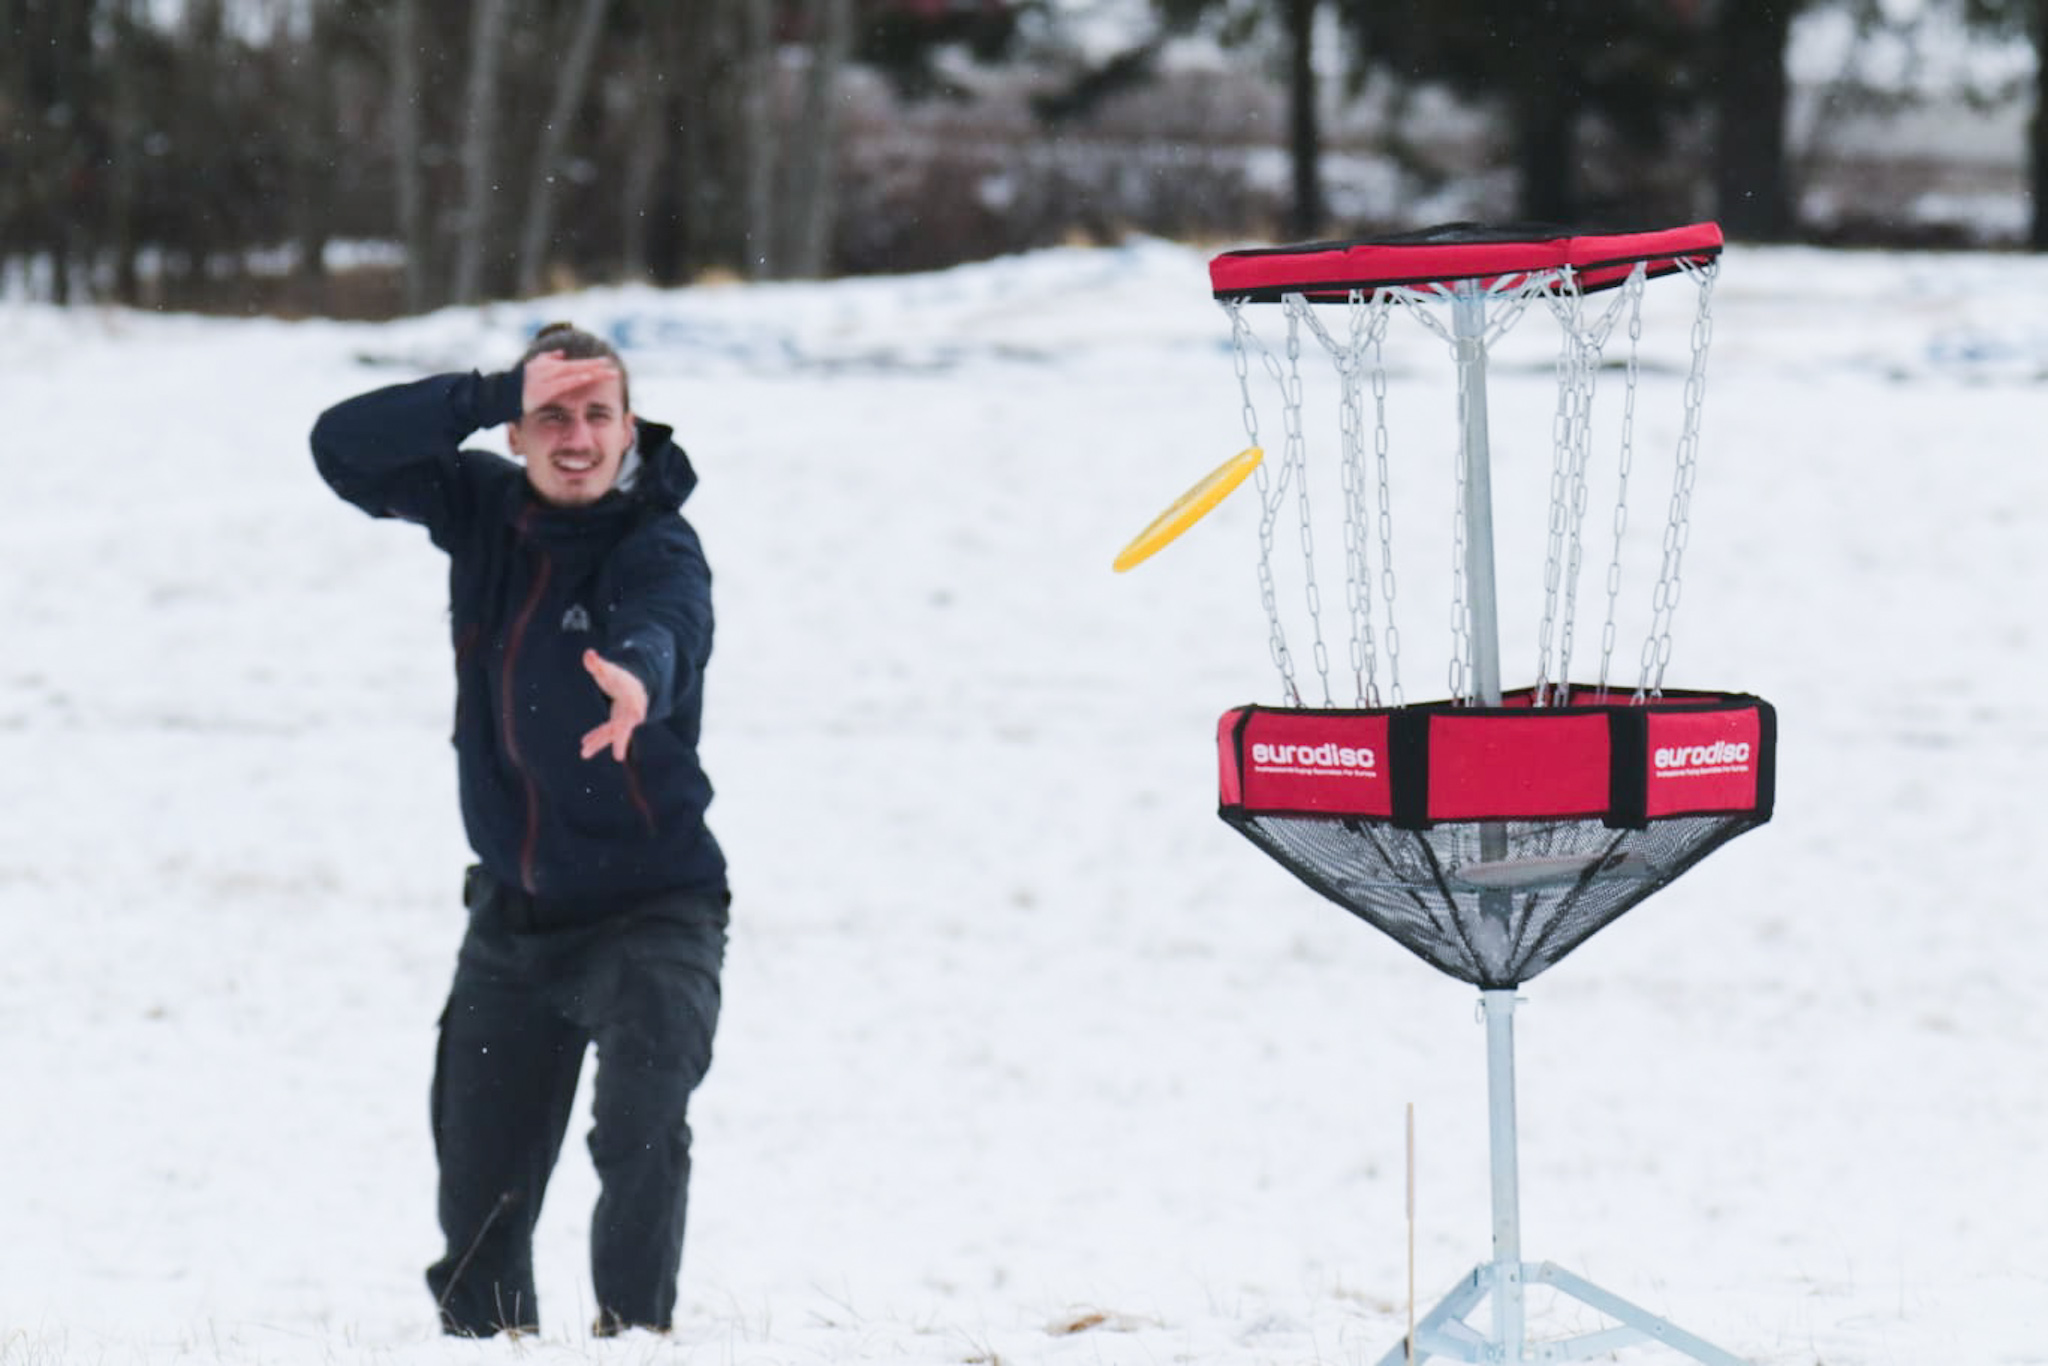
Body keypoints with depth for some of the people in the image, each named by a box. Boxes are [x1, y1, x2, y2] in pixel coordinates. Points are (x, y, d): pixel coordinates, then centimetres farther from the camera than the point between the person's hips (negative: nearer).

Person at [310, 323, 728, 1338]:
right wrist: (494, 395, -24)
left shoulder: (657, 546, -19)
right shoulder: (483, 509, -3)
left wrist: (637, 678, -66)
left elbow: (668, 626, -41)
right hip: (512, 914, 5)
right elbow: (343, 447, -12)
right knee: (478, 1187, 12)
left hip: (649, 911, -5)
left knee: (641, 1132, -28)